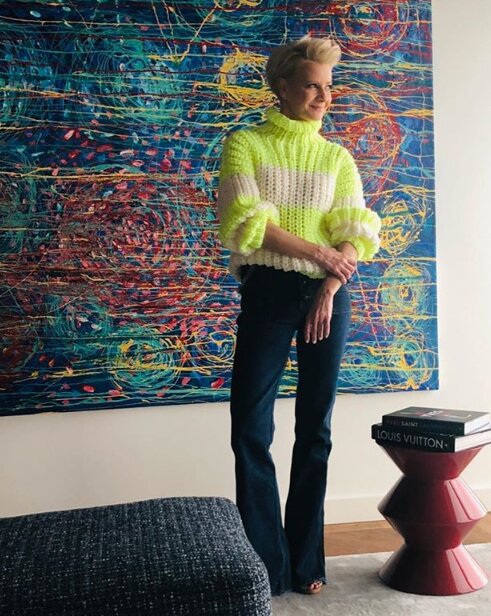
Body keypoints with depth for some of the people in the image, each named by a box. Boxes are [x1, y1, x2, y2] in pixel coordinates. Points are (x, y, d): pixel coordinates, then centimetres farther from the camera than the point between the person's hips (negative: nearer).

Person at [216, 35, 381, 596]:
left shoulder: (337, 157, 14)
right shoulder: (245, 145, 5)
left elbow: (357, 233, 3)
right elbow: (243, 223, -10)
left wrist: (329, 289, -12)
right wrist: (317, 252, -12)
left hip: (327, 293, 3)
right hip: (267, 291, -2)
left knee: (316, 428, 6)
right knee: (251, 427, -3)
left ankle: (305, 562, 19)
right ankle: (266, 565, 11)